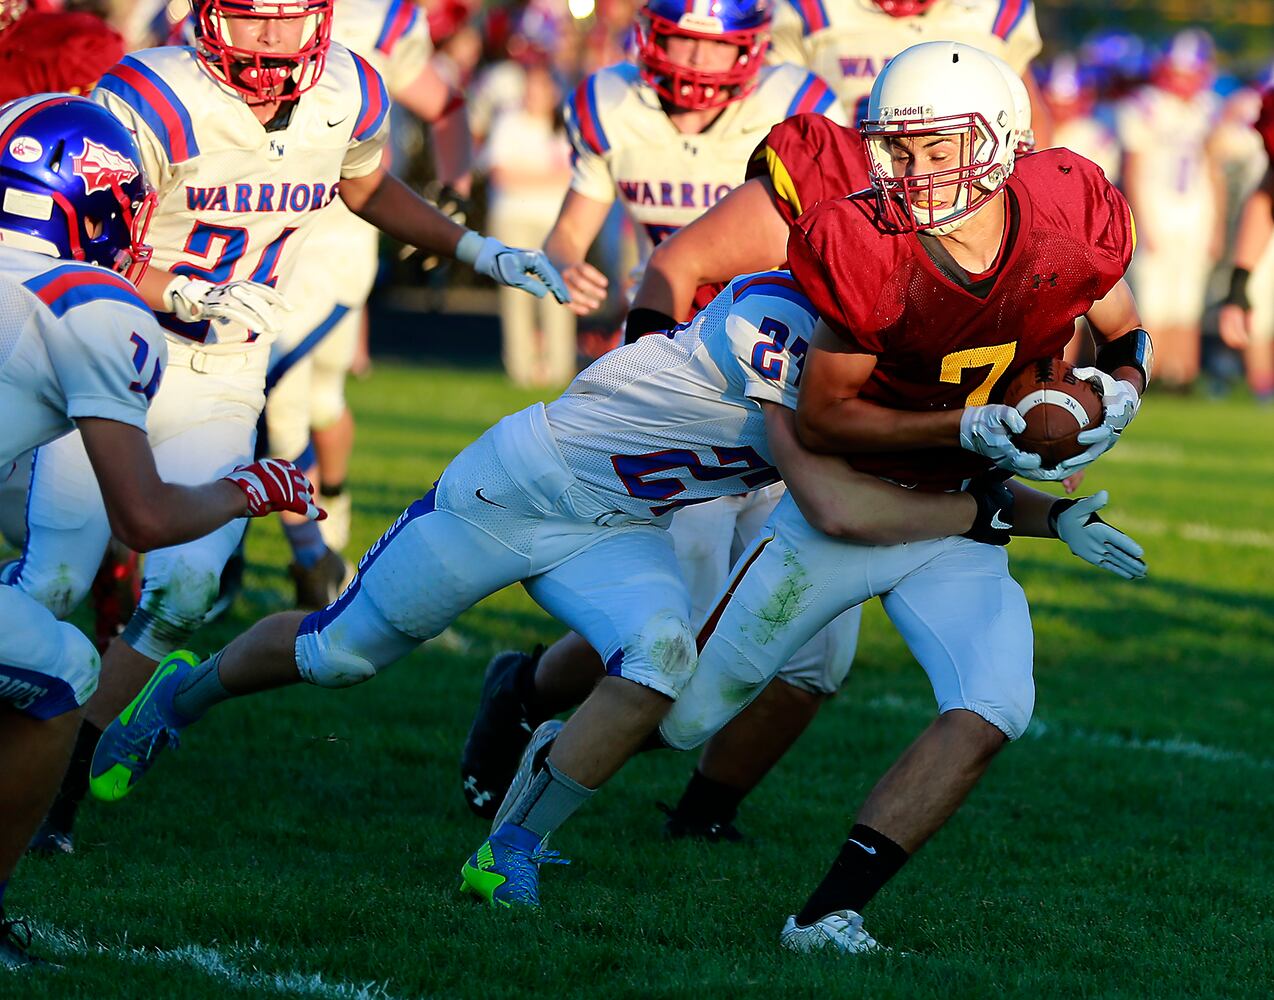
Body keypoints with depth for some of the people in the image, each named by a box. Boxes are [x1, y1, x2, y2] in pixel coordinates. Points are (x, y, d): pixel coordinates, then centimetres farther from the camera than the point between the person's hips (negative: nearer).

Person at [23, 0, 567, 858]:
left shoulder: (347, 96, -3)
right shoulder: (157, 103, -21)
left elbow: (369, 188, 20)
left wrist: (479, 251, 11)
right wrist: (187, 295, -30)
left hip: (218, 391, 4)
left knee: (183, 589, -9)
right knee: (54, 583, -8)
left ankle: (64, 768, 8)